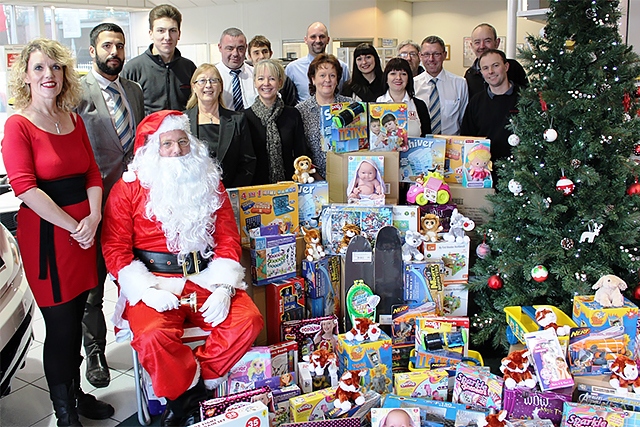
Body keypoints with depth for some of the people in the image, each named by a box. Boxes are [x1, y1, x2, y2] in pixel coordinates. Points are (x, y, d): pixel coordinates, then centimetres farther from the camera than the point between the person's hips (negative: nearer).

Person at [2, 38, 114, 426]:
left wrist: (93, 218, -9)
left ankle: (76, 393, 34)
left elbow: (93, 174, 8)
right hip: (45, 233, -6)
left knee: (76, 318, 16)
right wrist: (73, 226, -16)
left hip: (84, 229, 6)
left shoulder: (74, 121, 11)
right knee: (59, 325, 3)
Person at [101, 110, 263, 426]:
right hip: (154, 280, -2)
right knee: (153, 336, -31)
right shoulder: (129, 188, 2)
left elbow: (228, 236, 8)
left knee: (248, 321, -20)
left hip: (205, 277, 3)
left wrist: (223, 287, -7)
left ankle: (187, 394, -5)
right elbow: (114, 246, -2)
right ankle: (191, 392, -3)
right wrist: (146, 290, -16)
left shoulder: (210, 181, 11)